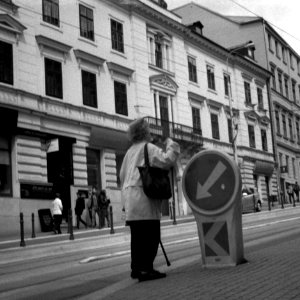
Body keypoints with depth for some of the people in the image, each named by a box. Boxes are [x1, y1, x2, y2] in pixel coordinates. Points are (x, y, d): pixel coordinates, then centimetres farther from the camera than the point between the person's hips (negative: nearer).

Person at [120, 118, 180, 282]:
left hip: (129, 196, 9)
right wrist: (170, 144, -4)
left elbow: (122, 175, 24)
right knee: (150, 235, -8)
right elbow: (167, 160, -19)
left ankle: (136, 268, 14)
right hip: (143, 196, -9)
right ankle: (145, 269, -10)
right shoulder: (149, 148, -6)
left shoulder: (130, 151, 21)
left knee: (138, 235, 12)